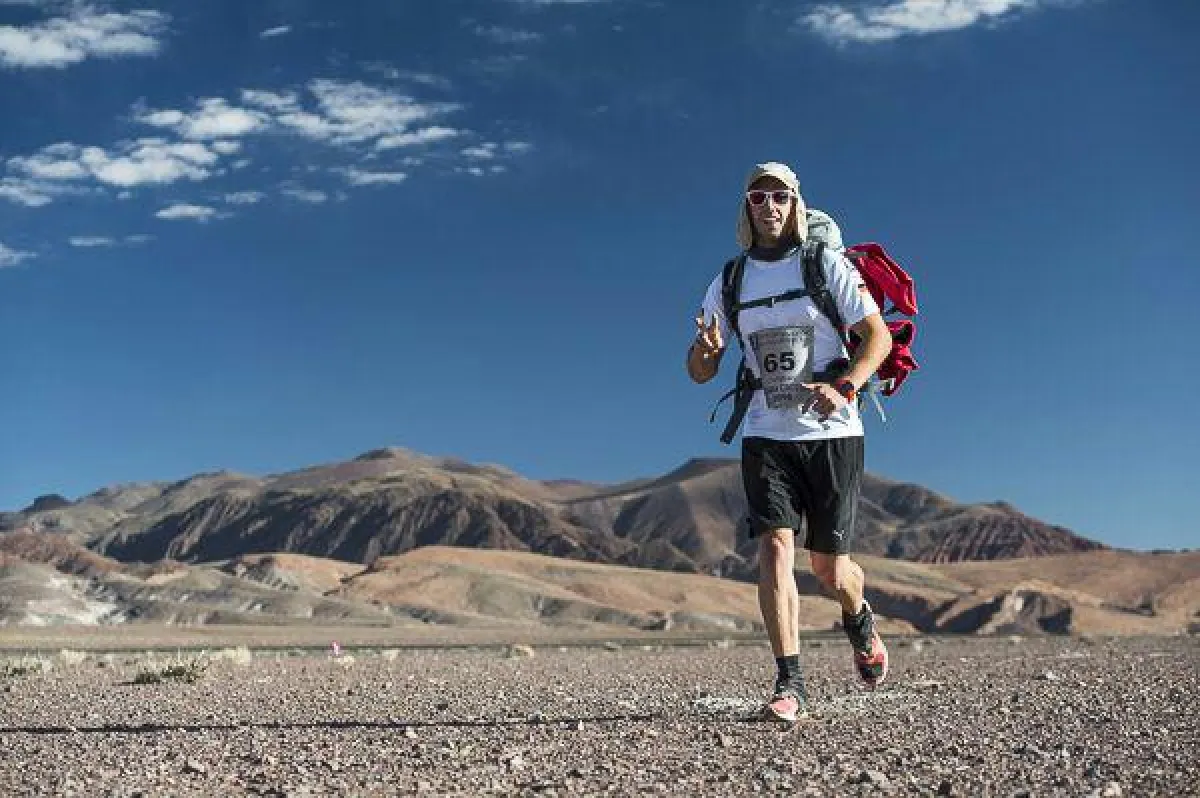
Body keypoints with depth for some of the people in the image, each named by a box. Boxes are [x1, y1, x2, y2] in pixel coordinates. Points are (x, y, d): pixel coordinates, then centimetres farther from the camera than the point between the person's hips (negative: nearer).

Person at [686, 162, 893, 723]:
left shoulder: (826, 264, -1)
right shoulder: (728, 283, 6)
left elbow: (878, 335, -4)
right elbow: (700, 372, 8)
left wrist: (844, 387, -22)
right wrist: (705, 348, -17)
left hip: (832, 432, -2)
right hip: (766, 436, 2)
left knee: (828, 565, 4)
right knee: (775, 547, -16)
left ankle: (858, 619, 39)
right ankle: (790, 685, -13)